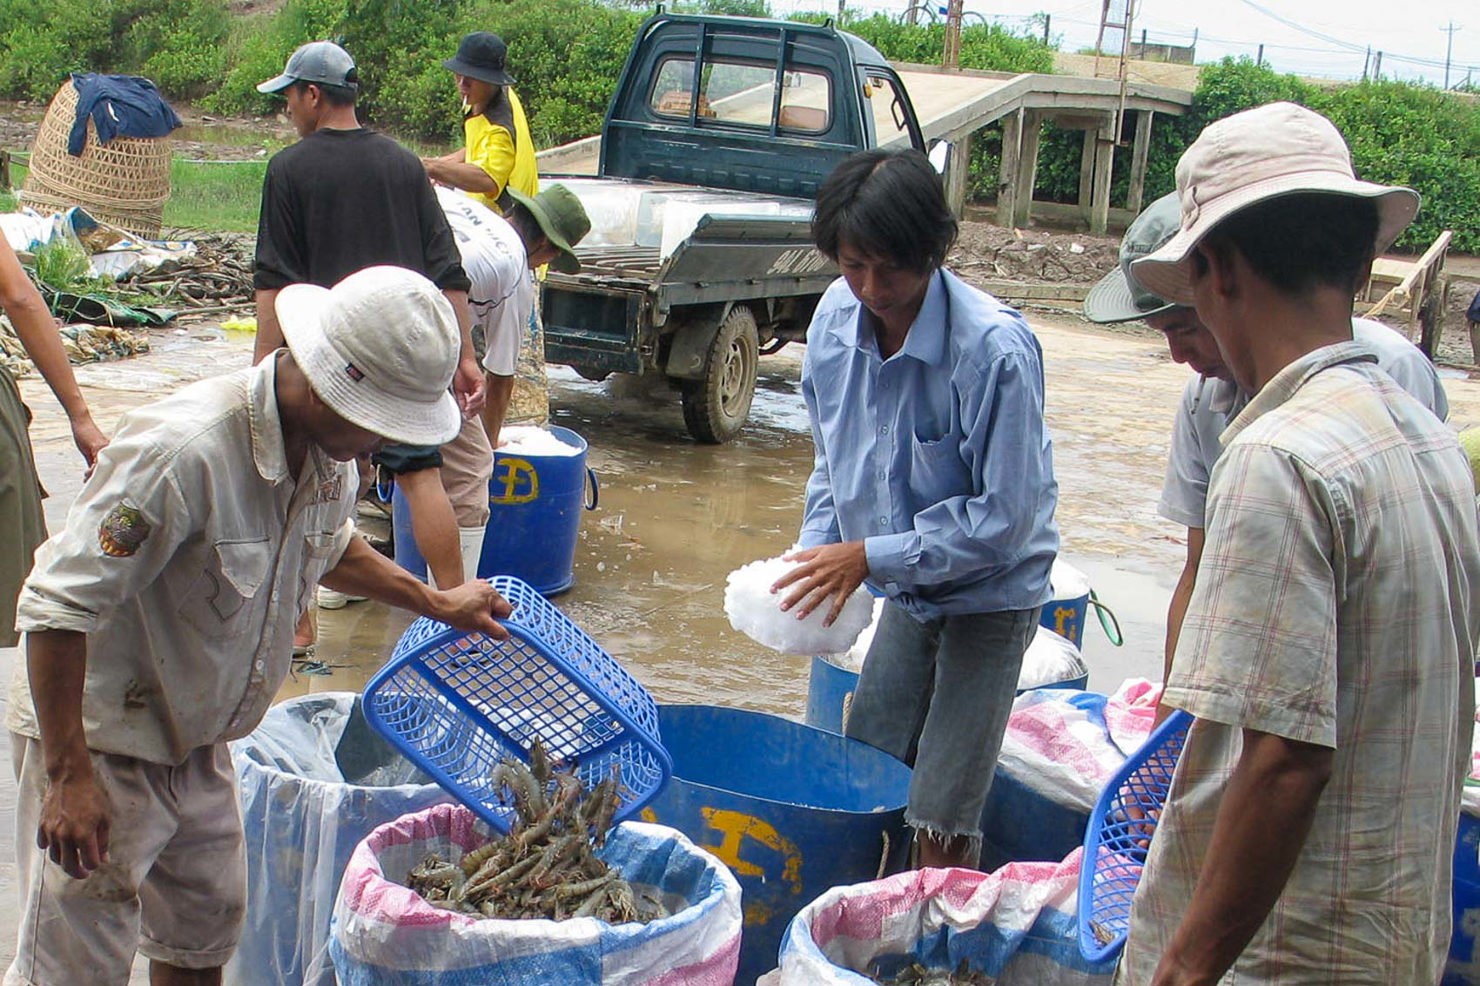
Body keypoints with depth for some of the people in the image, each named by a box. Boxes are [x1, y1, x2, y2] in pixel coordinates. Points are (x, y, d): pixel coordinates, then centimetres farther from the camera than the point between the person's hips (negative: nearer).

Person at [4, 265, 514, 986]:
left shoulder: (329, 447, -3)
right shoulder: (184, 449, -31)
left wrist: (438, 604, 22)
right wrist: (69, 776, -28)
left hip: (196, 739, 8)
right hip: (98, 739, -8)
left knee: (207, 928, 20)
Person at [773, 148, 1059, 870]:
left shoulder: (995, 350, -27)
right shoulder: (837, 315, -7)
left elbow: (1006, 518, -24)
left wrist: (872, 555, -24)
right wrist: (816, 553, -5)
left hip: (989, 596, -6)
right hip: (906, 588, 6)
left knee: (941, 822, -6)